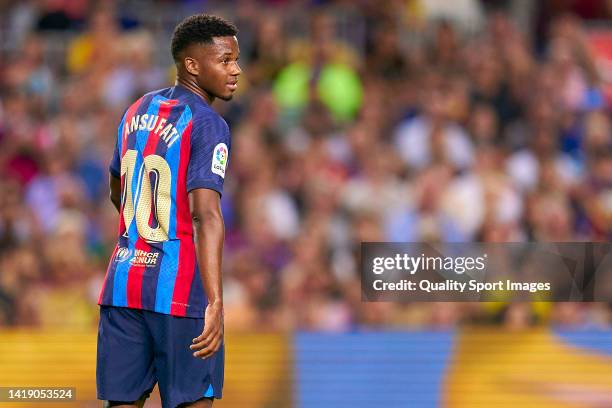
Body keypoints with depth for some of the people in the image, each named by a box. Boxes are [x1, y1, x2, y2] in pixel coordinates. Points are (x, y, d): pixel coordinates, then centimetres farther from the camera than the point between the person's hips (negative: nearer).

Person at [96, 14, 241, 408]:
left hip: (122, 283, 7)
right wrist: (215, 303, -31)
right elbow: (206, 213, -24)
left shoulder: (138, 110, 12)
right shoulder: (208, 125, -12)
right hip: (179, 288, -7)